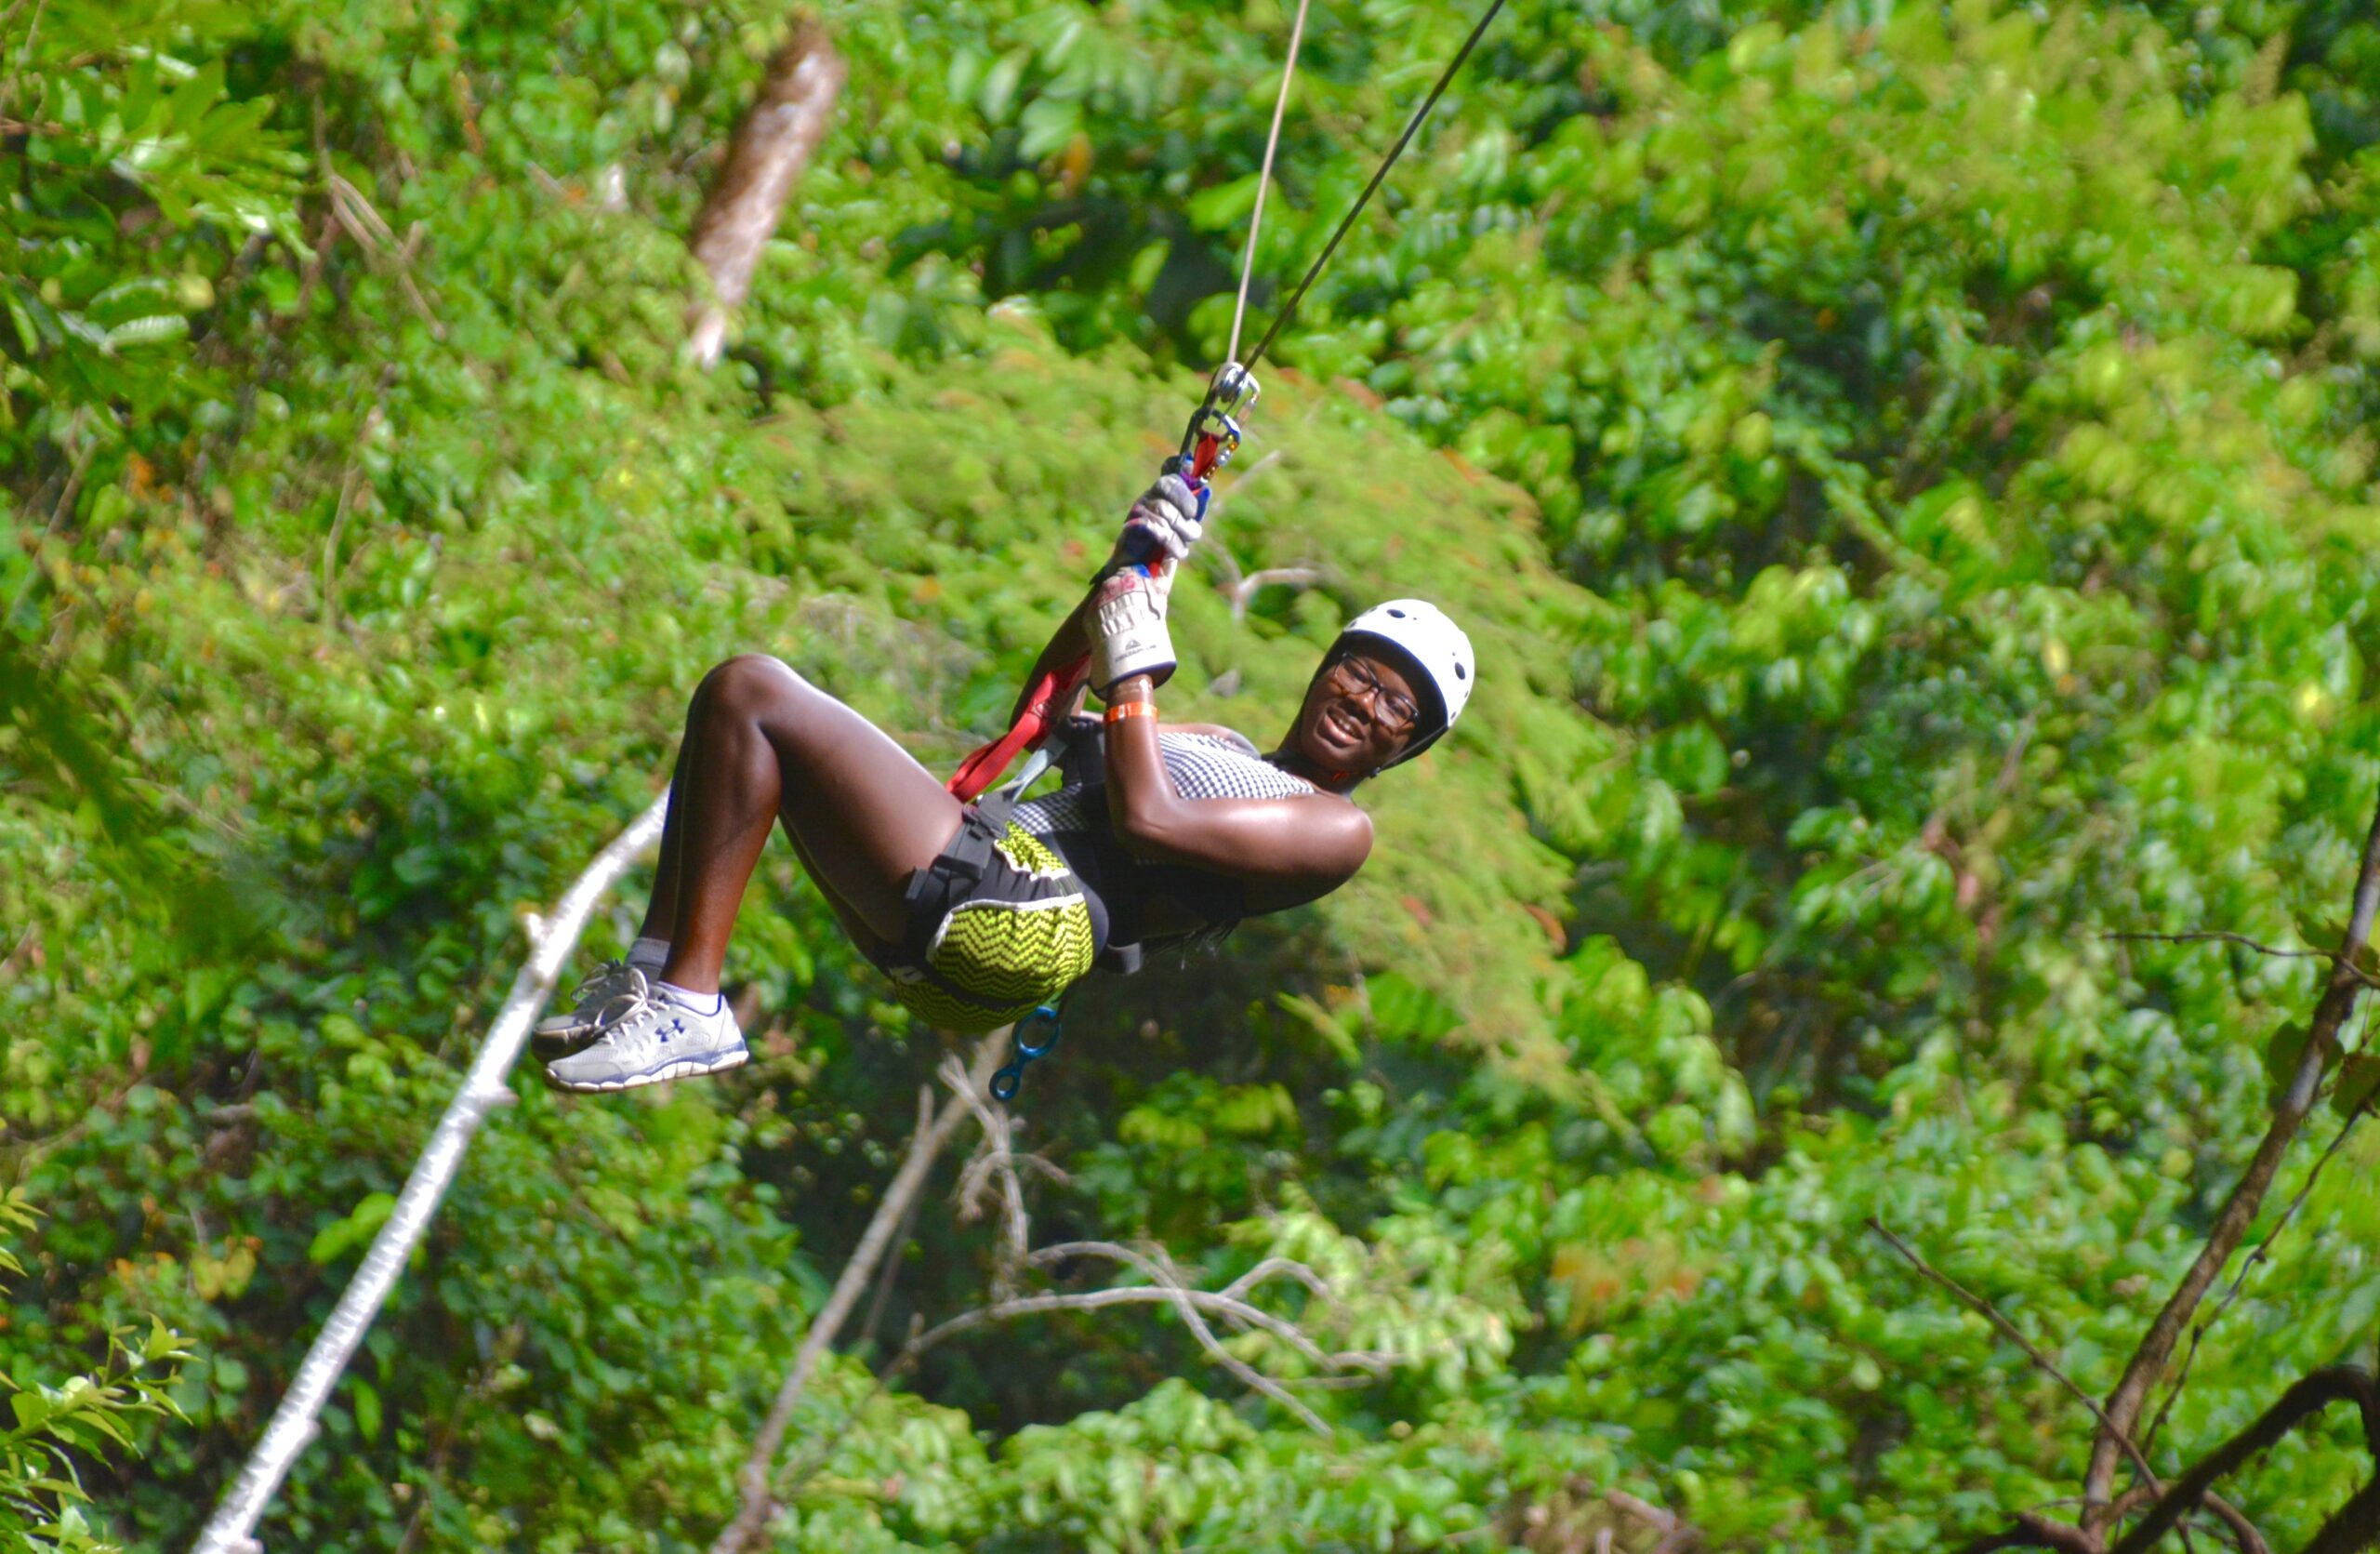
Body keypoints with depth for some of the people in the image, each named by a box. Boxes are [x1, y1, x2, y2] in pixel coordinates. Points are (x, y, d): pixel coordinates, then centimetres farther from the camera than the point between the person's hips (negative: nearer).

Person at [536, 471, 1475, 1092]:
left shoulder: (1336, 830, 0)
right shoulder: (1216, 745, 30)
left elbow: (1147, 822, -14)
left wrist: (1134, 664, -5)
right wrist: (1133, 568, 26)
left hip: (998, 917, -10)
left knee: (750, 691, -16)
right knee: (737, 699, 11)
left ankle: (688, 1007, -20)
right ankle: (651, 979, 0)